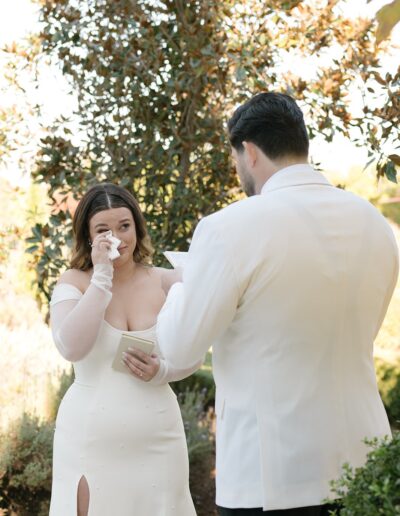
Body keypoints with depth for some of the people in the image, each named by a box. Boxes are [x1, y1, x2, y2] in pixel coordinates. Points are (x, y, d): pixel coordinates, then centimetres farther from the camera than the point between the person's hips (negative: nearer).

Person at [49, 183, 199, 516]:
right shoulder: (73, 283, -3)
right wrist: (102, 277, -18)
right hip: (89, 441, -1)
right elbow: (71, 348, -19)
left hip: (157, 440, 2)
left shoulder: (166, 282, 1)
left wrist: (161, 371, -13)